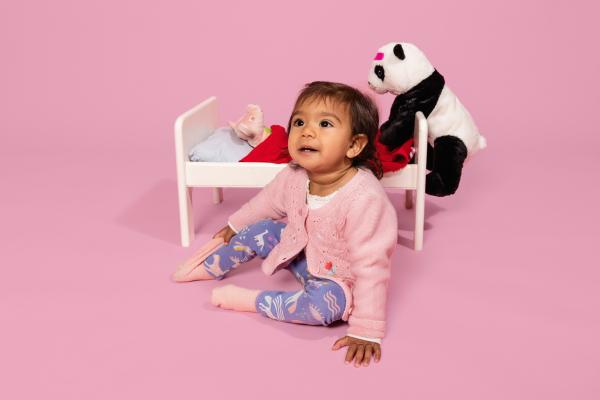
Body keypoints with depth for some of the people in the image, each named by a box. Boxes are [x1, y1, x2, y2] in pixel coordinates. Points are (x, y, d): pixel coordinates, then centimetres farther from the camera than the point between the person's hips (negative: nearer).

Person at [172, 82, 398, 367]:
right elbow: (268, 201, 7)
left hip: (338, 278, -6)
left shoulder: (365, 198, -38)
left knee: (324, 304, -35)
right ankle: (210, 268, 29)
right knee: (259, 231, 3)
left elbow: (371, 266, -34)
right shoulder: (294, 177, -17)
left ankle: (252, 301, -14)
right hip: (303, 251, 7)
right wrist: (235, 225, 23)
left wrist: (366, 331, -32)